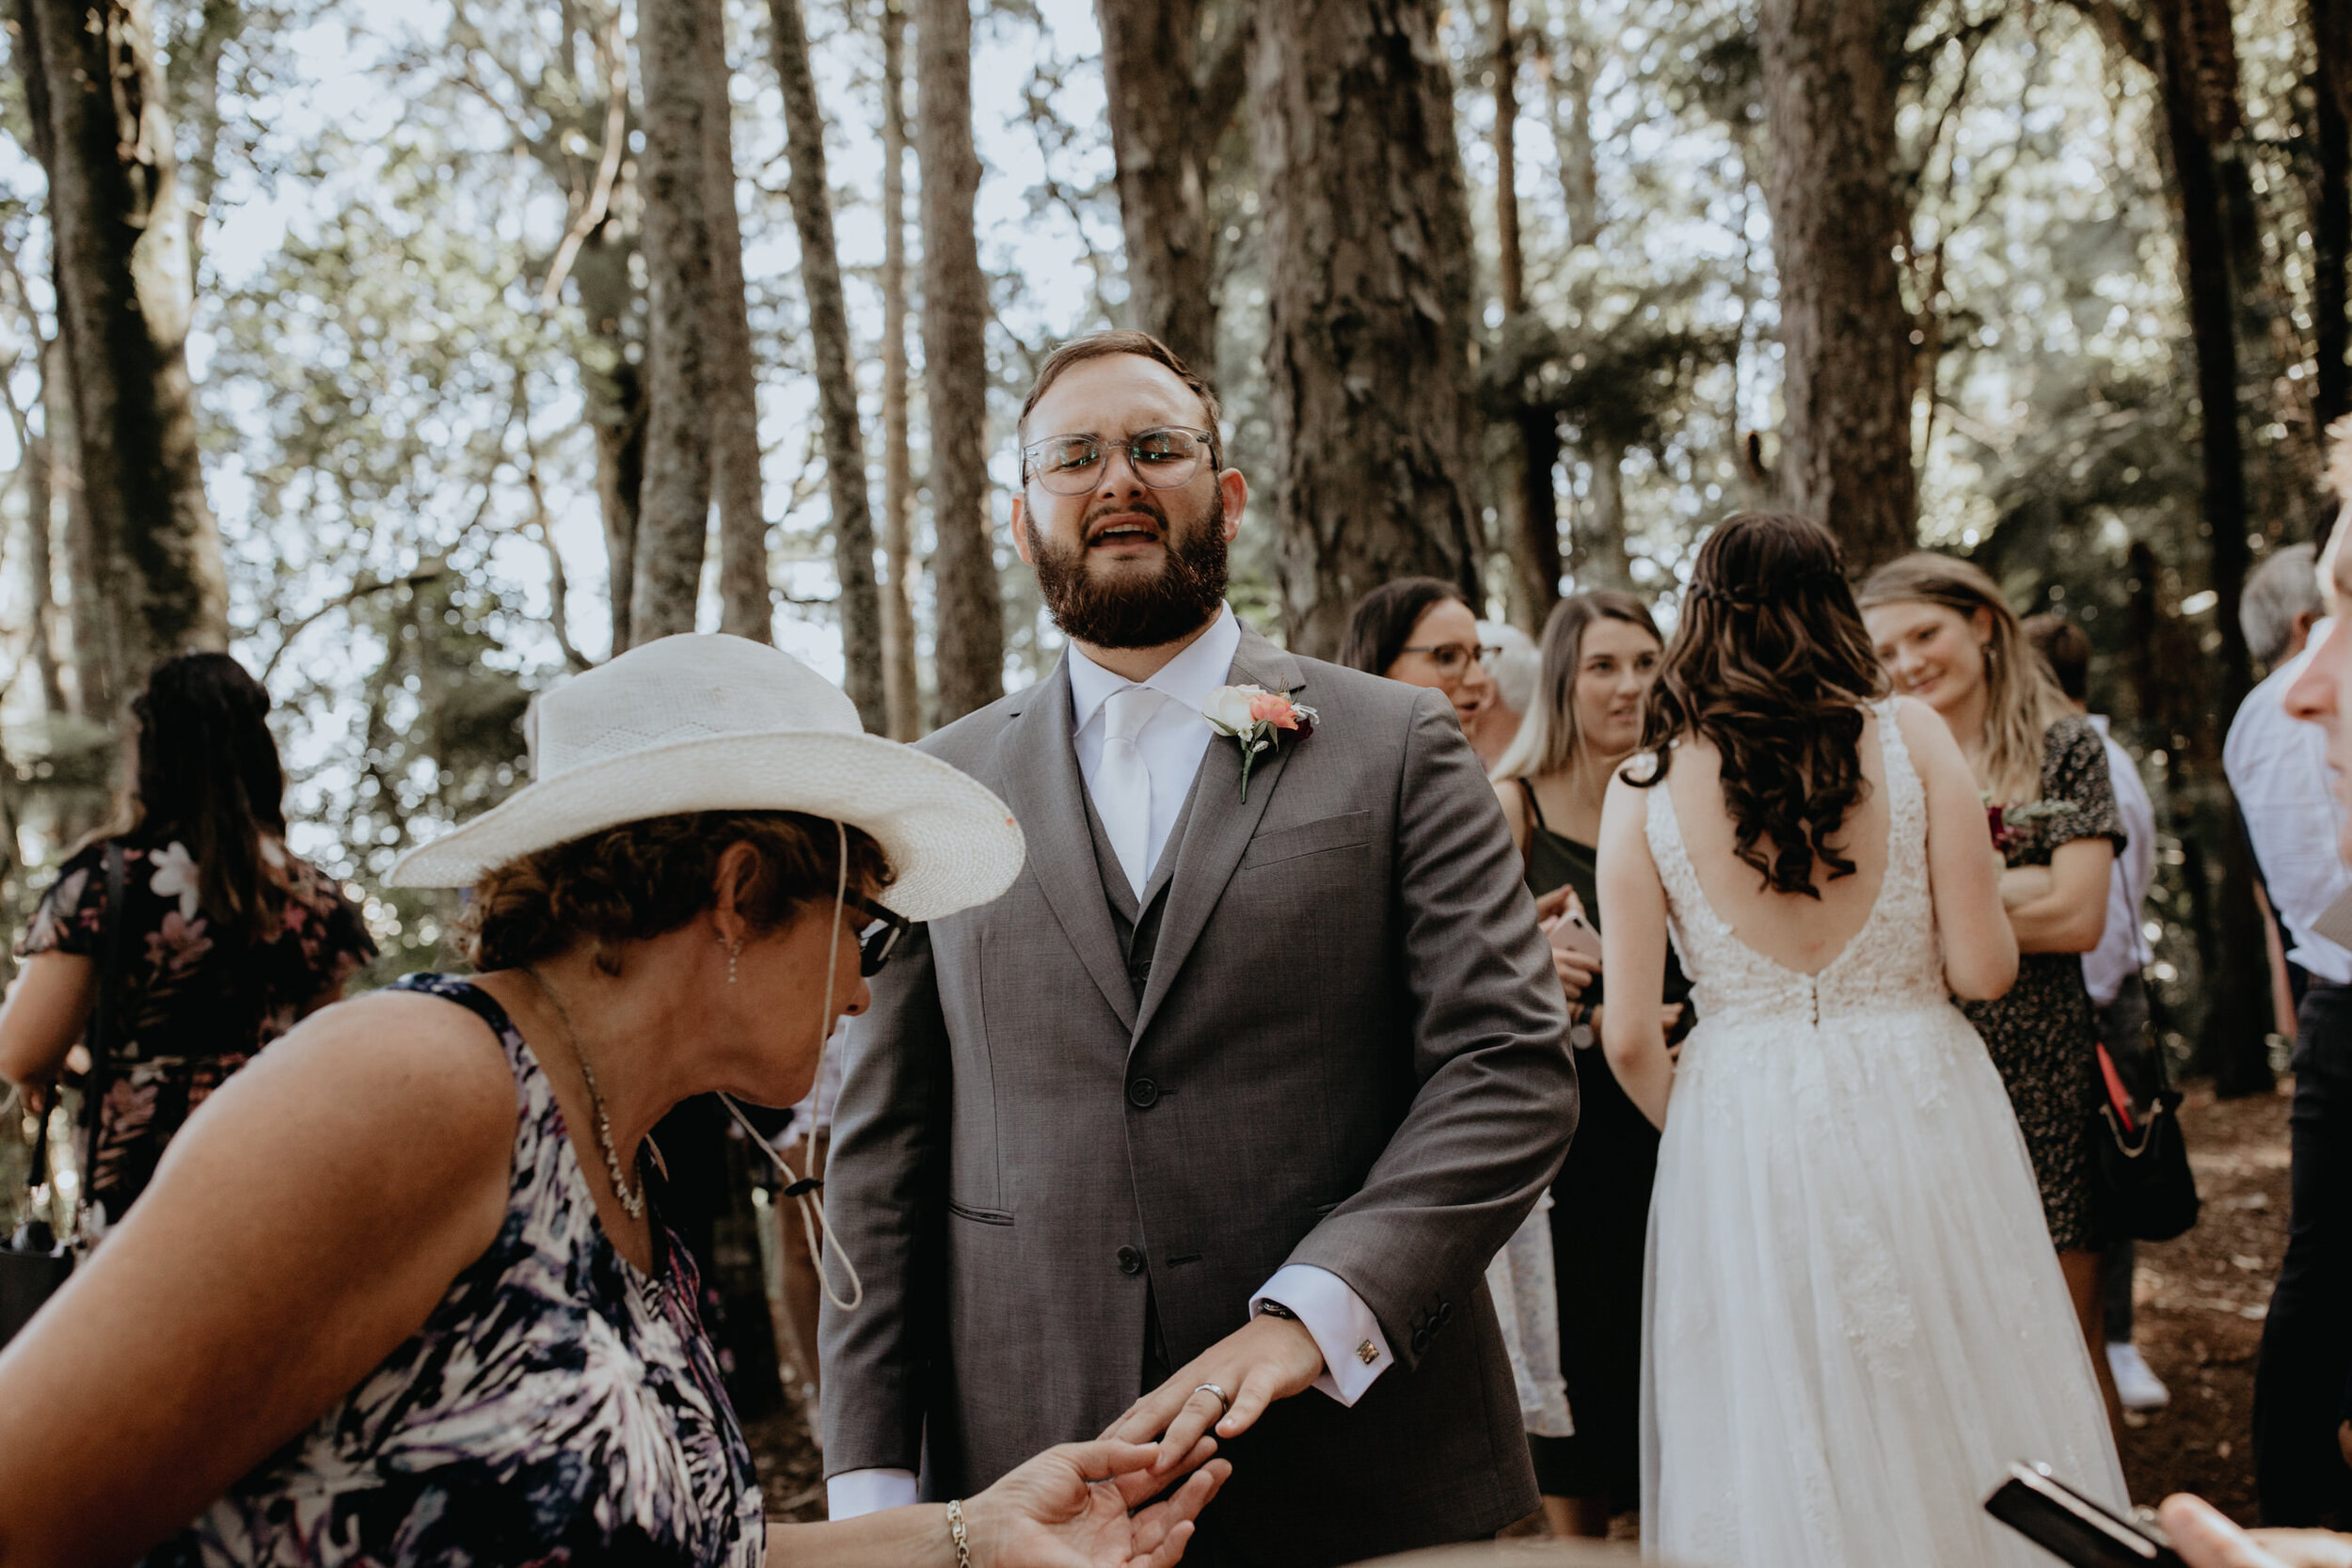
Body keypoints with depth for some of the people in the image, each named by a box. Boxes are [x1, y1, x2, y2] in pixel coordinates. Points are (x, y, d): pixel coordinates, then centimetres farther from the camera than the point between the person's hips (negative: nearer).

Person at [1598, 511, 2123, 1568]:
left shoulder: (1644, 783, -3)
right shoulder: (1910, 736, -4)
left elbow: (1629, 1038, -4)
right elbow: (1985, 969, -6)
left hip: (1739, 1133, 0)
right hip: (1918, 1115, 0)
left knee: (1779, 1444, 14)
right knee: (1954, 1422, 16)